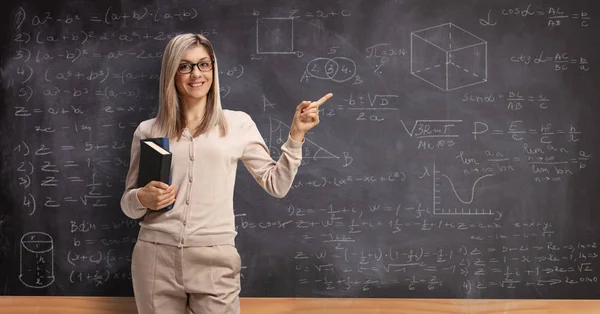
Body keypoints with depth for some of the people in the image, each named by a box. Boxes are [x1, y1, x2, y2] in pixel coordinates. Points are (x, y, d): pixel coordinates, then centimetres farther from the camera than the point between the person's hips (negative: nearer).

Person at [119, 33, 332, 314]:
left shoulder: (238, 123, 5)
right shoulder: (148, 130, 7)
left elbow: (276, 184, 6)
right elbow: (128, 204, 12)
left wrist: (296, 133, -2)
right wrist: (143, 198, -9)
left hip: (215, 260, -1)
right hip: (156, 258, 1)